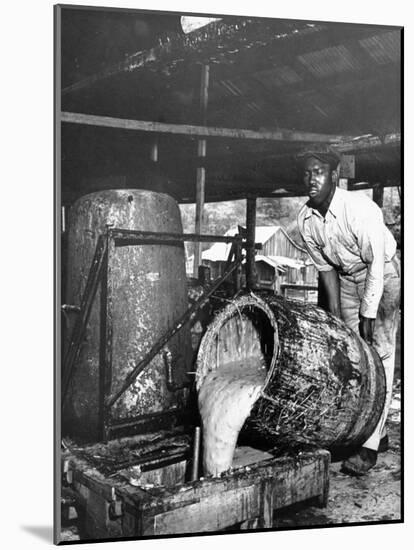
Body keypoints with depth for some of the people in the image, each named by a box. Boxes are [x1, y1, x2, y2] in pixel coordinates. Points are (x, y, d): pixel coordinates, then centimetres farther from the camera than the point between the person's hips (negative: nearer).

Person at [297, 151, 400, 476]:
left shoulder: (360, 208, -28)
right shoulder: (306, 219, -10)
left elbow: (376, 263, -25)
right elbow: (325, 267, 1)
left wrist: (368, 313, -23)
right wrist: (335, 312, 2)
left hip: (383, 275, -6)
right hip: (347, 278, 6)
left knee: (379, 354, -12)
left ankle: (370, 445, -10)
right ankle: (378, 434, 19)